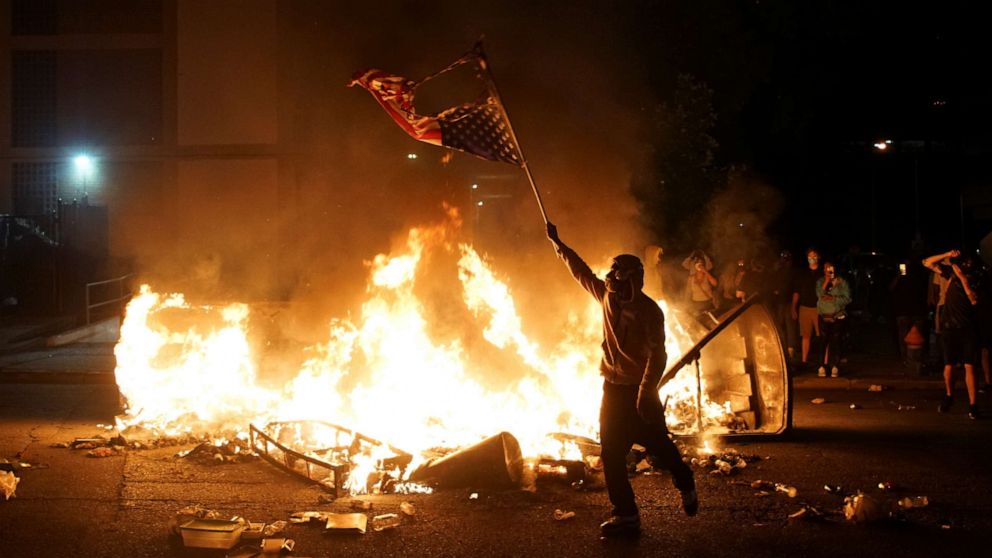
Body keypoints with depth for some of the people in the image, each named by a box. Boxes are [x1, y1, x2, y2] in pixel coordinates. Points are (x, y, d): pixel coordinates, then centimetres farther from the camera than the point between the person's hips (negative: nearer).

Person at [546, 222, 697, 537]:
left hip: (639, 391, -6)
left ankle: (686, 486, 34)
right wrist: (558, 244, 23)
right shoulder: (608, 296, 5)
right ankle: (626, 515, 11)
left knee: (658, 445, 4)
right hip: (613, 388, 6)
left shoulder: (649, 310, -15)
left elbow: (658, 355, -19)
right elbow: (582, 272, 18)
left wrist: (645, 393, -25)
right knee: (611, 454, 3)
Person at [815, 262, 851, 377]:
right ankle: (822, 366, -4)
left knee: (836, 341, -4)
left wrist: (832, 298, -10)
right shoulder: (820, 281, 10)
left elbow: (847, 299, -1)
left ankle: (834, 367, 2)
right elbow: (820, 295, -6)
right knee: (823, 342, -6)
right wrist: (826, 282, -12)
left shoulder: (842, 282, 5)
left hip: (838, 317, -1)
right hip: (824, 317, 1)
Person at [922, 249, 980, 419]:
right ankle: (949, 396, 31)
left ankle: (973, 405, -9)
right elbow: (928, 263, 2)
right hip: (949, 327, 2)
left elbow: (974, 300, -21)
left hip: (967, 328, -2)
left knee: (969, 366, -9)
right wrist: (947, 254, -12)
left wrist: (963, 277, -23)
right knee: (949, 366, 8)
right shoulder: (952, 272, 2)